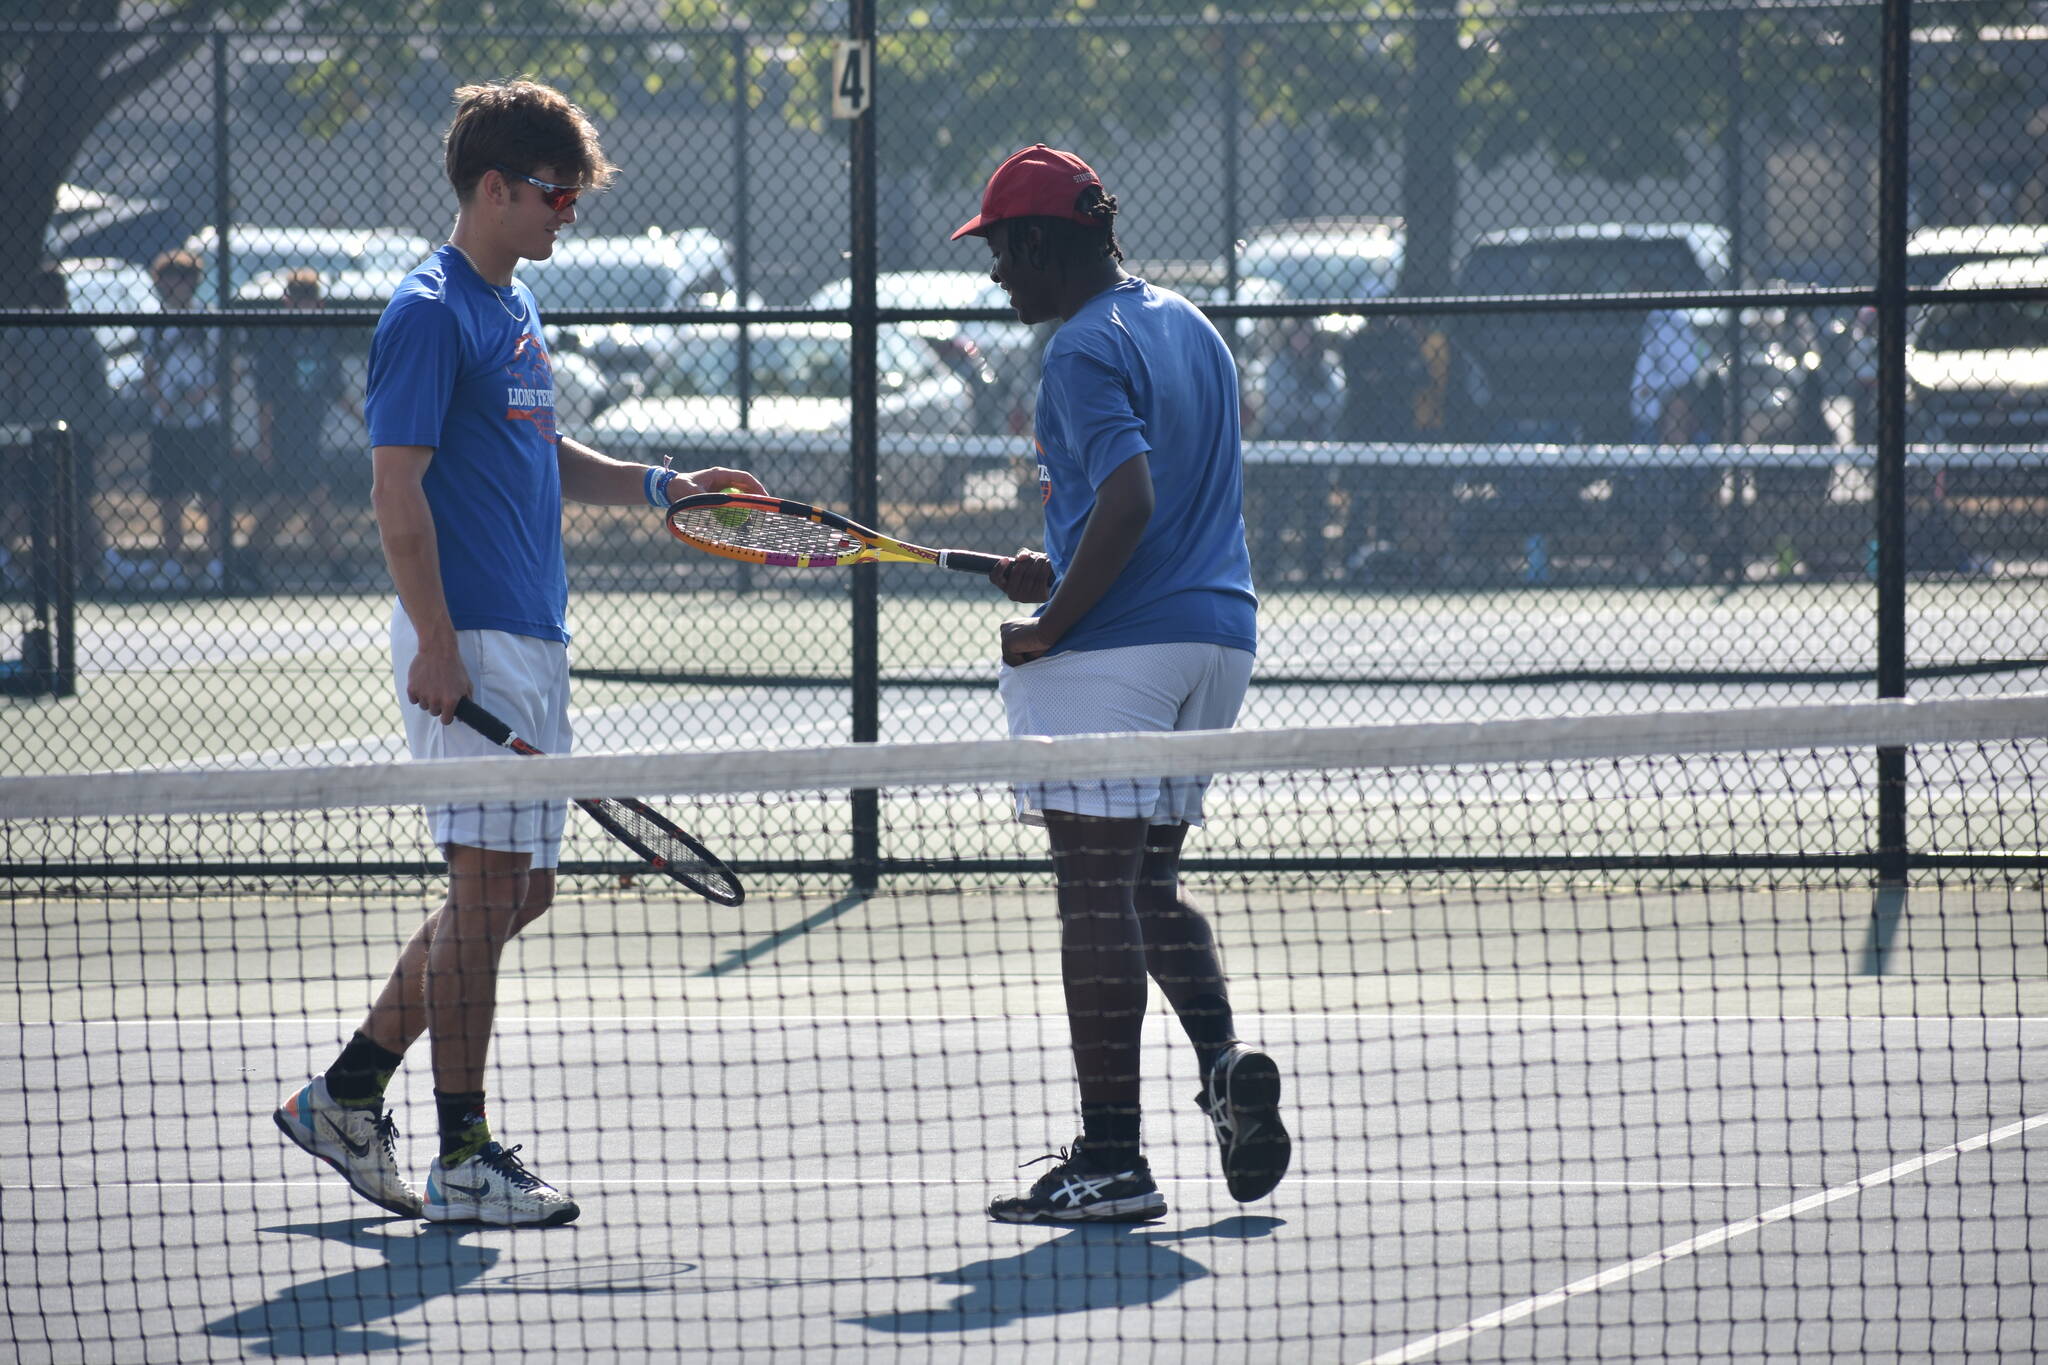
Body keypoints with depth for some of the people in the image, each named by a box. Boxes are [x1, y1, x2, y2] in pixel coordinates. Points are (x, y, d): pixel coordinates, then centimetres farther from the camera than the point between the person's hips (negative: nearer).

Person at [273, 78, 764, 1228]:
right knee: (488, 890, -7)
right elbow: (398, 487, -16)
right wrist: (437, 643, -22)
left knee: (520, 892, 12)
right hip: (471, 646, -10)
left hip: (534, 640, 10)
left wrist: (662, 485, 14)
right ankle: (463, 1156, -1)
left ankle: (349, 1095, 20)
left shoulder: (518, 311, 17)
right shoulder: (430, 312, -11)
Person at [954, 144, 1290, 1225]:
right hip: (1217, 630, 9)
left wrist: (1049, 629, -17)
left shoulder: (1086, 350, -13)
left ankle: (1111, 1159, -4)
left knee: (1098, 898, -4)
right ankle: (1225, 1060, -3)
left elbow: (1130, 498, -24)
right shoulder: (1188, 326, 15)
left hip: (1114, 648, -9)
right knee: (1151, 888, 20)